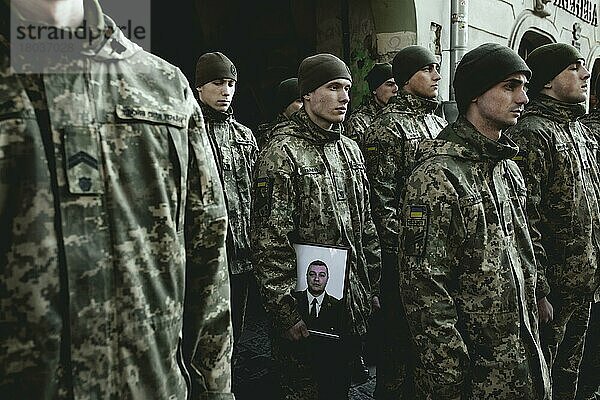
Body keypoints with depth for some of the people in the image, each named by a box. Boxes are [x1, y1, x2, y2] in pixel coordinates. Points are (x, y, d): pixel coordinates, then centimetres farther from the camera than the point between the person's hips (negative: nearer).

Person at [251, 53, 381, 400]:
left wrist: (373, 289, 14)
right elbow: (270, 242, -18)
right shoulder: (284, 152, -14)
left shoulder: (350, 149, 10)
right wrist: (287, 312, -19)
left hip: (354, 306, 7)